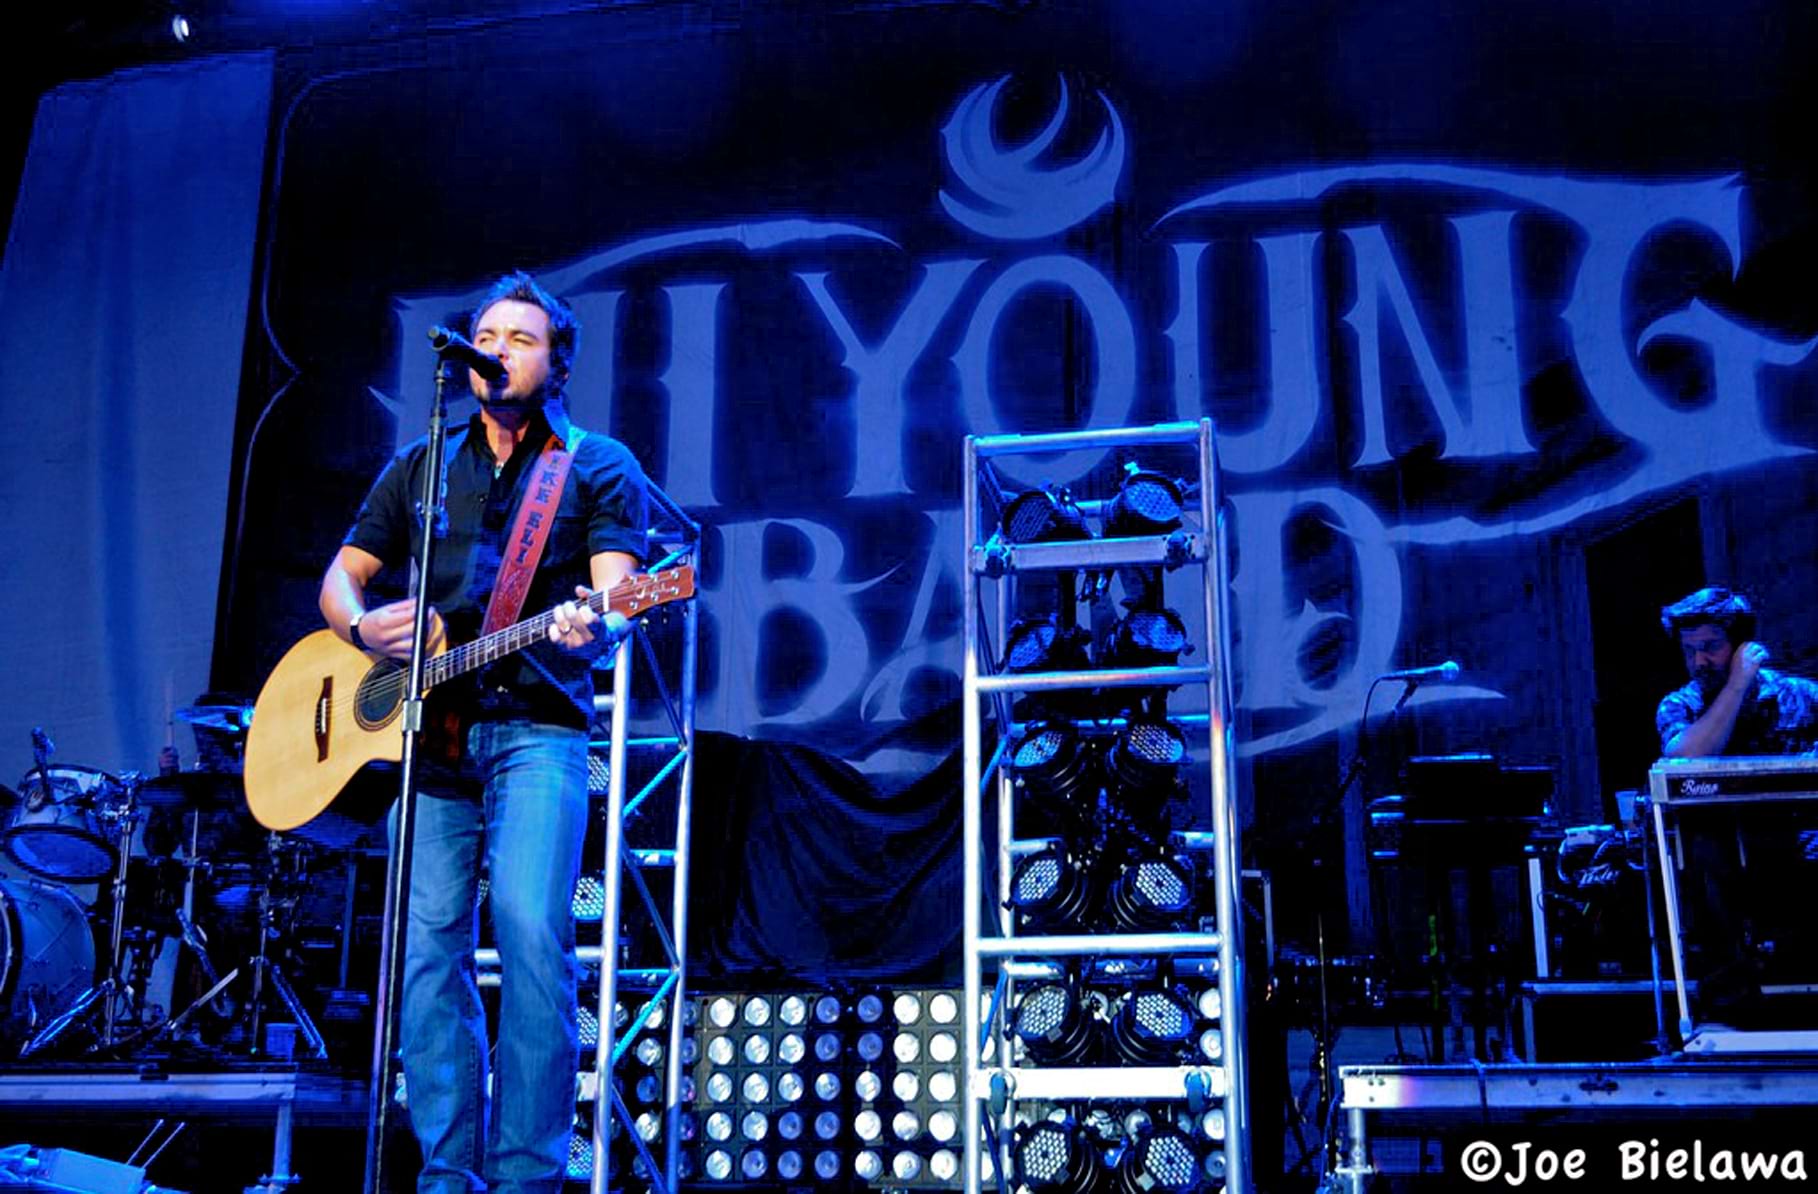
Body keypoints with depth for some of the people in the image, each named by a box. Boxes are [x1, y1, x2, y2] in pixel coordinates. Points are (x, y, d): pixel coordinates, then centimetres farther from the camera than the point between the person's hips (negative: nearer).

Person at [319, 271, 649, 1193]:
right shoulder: (419, 468, 20)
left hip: (537, 727, -4)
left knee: (530, 926, -18)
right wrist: (364, 627, -3)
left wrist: (588, 627, -29)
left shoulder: (600, 468, 8)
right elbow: (340, 578, 21)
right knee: (427, 938, -3)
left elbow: (615, 590, -5)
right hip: (426, 726, 4)